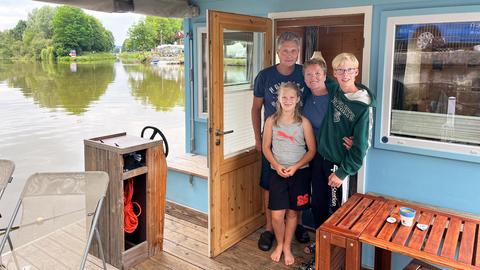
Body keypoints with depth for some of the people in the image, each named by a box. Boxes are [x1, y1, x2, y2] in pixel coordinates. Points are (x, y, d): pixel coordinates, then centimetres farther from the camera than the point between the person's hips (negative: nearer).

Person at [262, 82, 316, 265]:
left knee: (292, 213, 11)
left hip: (299, 173, 0)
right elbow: (266, 148, 1)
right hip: (277, 173, 0)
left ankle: (287, 247, 32)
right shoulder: (271, 121, -3)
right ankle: (279, 244, 27)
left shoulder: (304, 122, -6)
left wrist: (295, 167, -15)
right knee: (276, 215, 0)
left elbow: (312, 150, -3)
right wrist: (276, 165, -13)